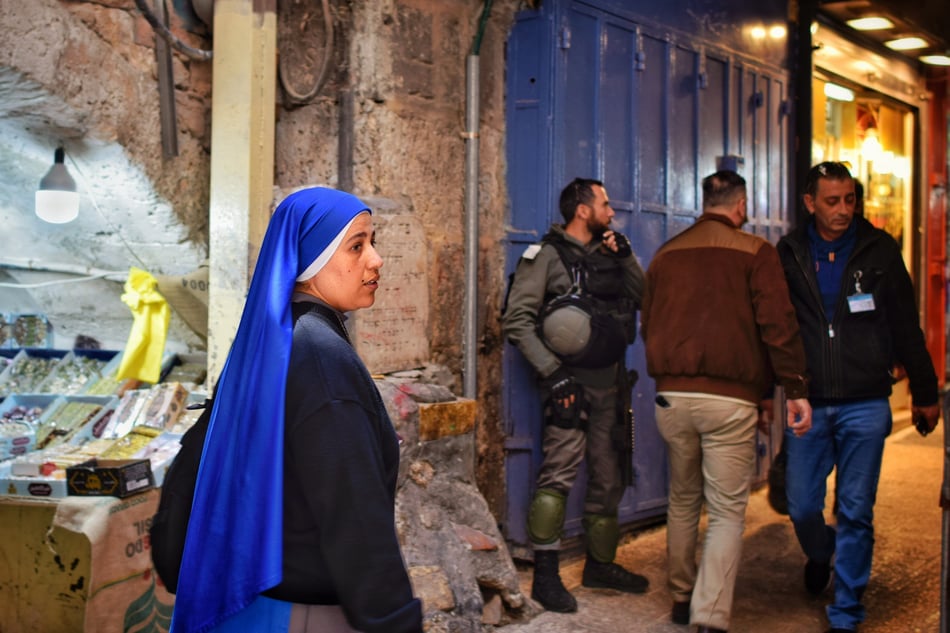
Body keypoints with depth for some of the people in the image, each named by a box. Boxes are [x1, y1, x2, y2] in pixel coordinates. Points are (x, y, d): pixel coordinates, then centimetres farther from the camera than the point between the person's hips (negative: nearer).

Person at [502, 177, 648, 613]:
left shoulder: (607, 252, 16)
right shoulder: (547, 255, -5)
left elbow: (644, 300, 11)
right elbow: (517, 320, -12)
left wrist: (626, 258, -2)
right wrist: (552, 372, -17)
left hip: (608, 380, 7)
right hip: (572, 381, -7)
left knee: (607, 475, 13)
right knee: (559, 473, -13)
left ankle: (600, 564, 26)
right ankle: (545, 574, -7)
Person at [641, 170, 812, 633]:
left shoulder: (666, 255, 11)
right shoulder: (755, 252, -2)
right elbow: (778, 326, -9)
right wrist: (796, 390, -5)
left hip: (671, 396, 4)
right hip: (730, 400, -4)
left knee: (683, 500, 20)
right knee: (727, 512, 1)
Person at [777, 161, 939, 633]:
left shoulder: (878, 249, 2)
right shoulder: (789, 254, 3)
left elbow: (905, 326, 6)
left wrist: (925, 392, 9)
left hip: (865, 405, -1)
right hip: (808, 404, 1)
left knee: (856, 512, 3)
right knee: (801, 505, 5)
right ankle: (820, 555, 39)